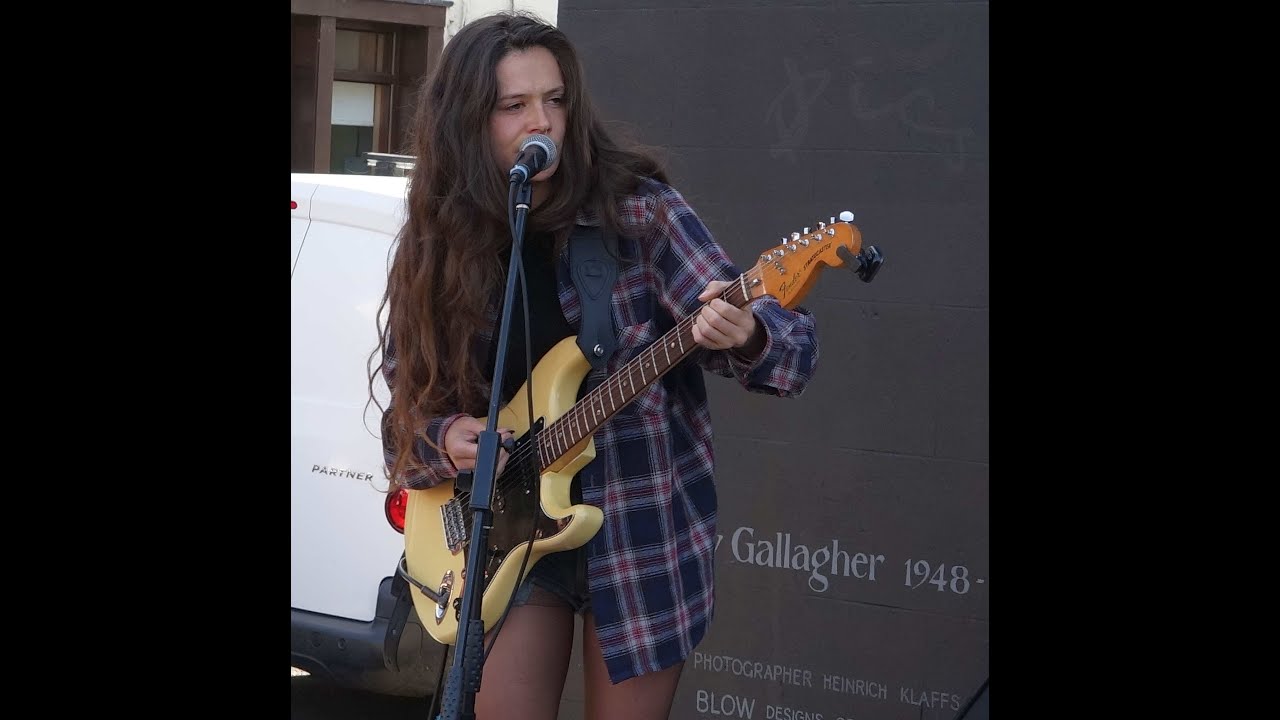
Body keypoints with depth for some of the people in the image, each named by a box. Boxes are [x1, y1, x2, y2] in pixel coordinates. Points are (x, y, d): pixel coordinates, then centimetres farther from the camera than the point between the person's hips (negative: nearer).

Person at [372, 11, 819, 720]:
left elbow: (790, 342, -16)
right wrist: (443, 439, -15)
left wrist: (743, 335, -38)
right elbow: (407, 410, 7)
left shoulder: (638, 210, -11)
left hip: (644, 527, -2)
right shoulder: (437, 244, -1)